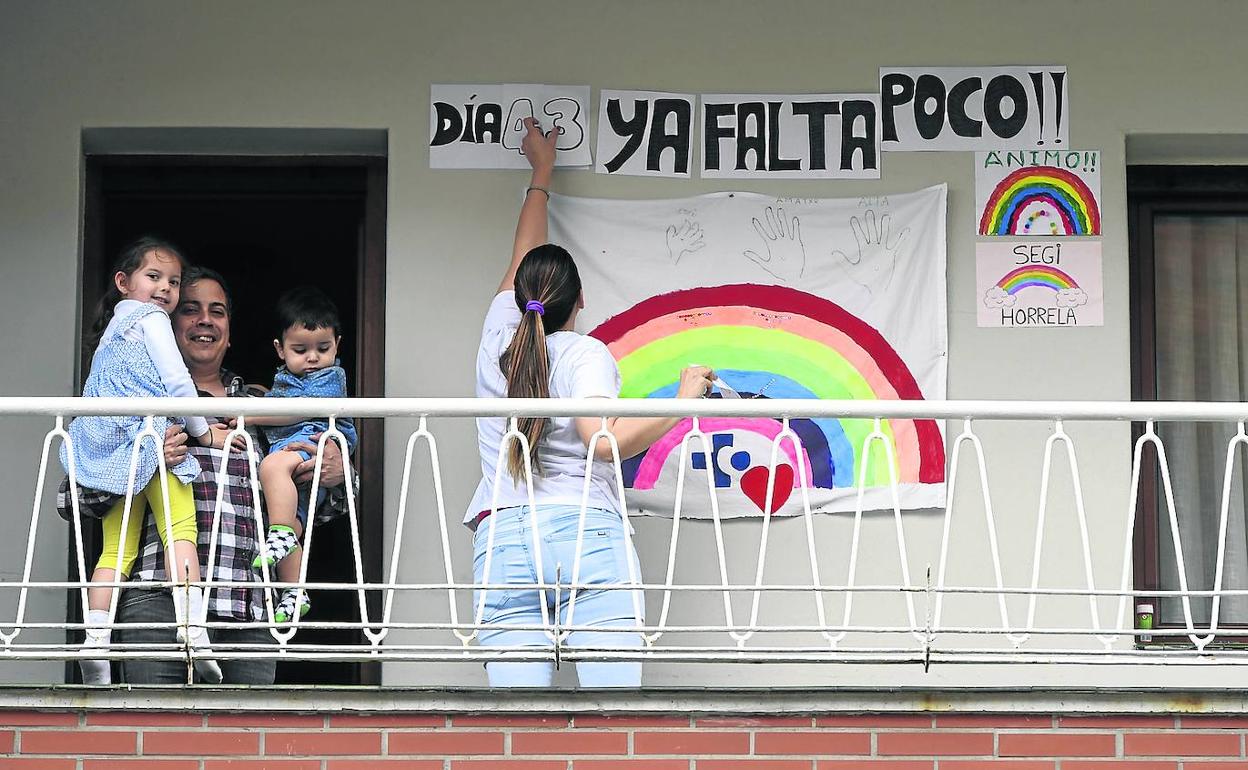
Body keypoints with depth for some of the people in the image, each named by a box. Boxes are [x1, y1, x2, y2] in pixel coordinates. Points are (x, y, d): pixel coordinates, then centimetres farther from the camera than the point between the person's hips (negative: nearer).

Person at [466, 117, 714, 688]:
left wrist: (541, 172, 49)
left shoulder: (499, 337, 18)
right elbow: (606, 441, -11)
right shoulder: (584, 353, 4)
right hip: (589, 535, -3)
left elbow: (522, 257, 36)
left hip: (501, 541, 3)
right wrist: (684, 400, 0)